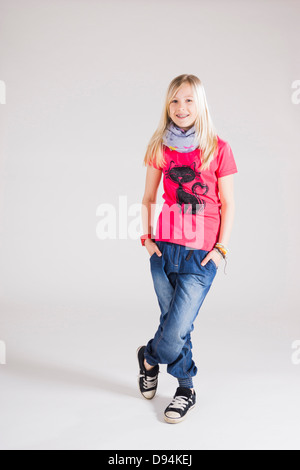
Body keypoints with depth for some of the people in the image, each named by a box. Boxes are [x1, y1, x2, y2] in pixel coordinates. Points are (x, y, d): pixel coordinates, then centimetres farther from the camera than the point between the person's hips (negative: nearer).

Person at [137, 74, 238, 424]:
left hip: (200, 254, -3)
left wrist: (221, 248, -4)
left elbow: (227, 204, 2)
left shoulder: (218, 148, -2)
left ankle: (148, 357, 28)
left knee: (176, 332, -6)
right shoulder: (160, 146, 7)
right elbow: (148, 198, 14)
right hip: (164, 249, 3)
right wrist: (146, 236, 4)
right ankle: (186, 388, 34)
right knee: (175, 325, 12)